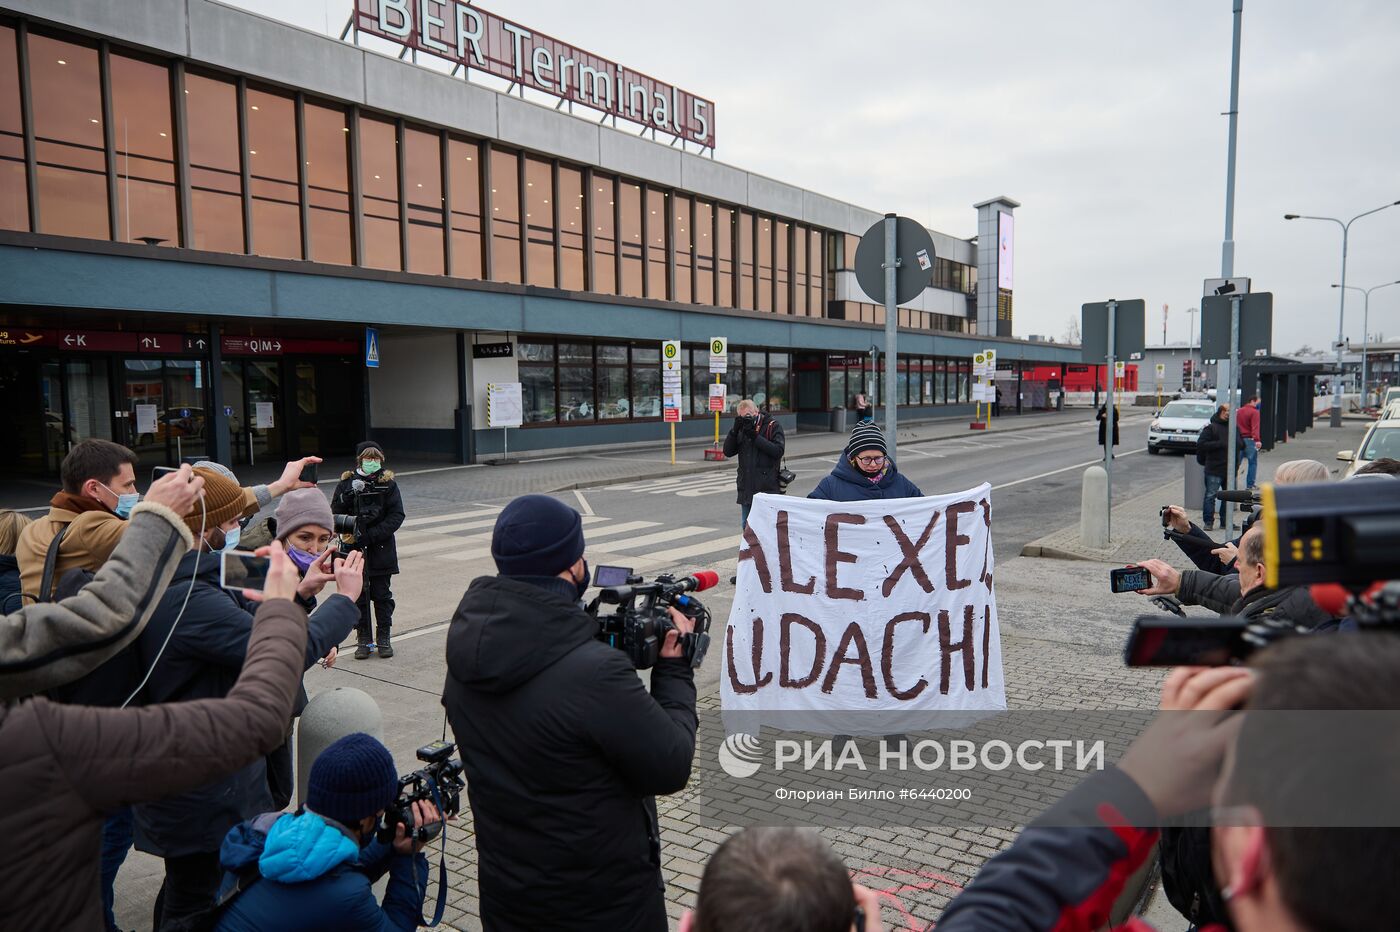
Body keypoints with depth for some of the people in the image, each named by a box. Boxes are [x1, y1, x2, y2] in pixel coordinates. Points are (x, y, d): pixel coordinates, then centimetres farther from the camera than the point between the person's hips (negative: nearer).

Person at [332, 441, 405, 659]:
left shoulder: (388, 484, 0)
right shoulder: (347, 483, 3)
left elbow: (397, 515, -5)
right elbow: (335, 512, -2)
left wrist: (370, 535, -15)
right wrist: (349, 494, -20)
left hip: (381, 549, -1)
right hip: (354, 549, 1)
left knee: (382, 595, 6)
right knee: (358, 595, 6)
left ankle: (383, 638, 17)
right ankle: (363, 639, 17)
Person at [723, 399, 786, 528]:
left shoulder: (773, 426, -3)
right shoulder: (742, 428, 12)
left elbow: (778, 451, -16)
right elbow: (728, 452, 5)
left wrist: (755, 436, -18)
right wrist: (734, 431, -9)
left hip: (767, 488, -5)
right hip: (746, 488, 5)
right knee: (746, 526, 12)